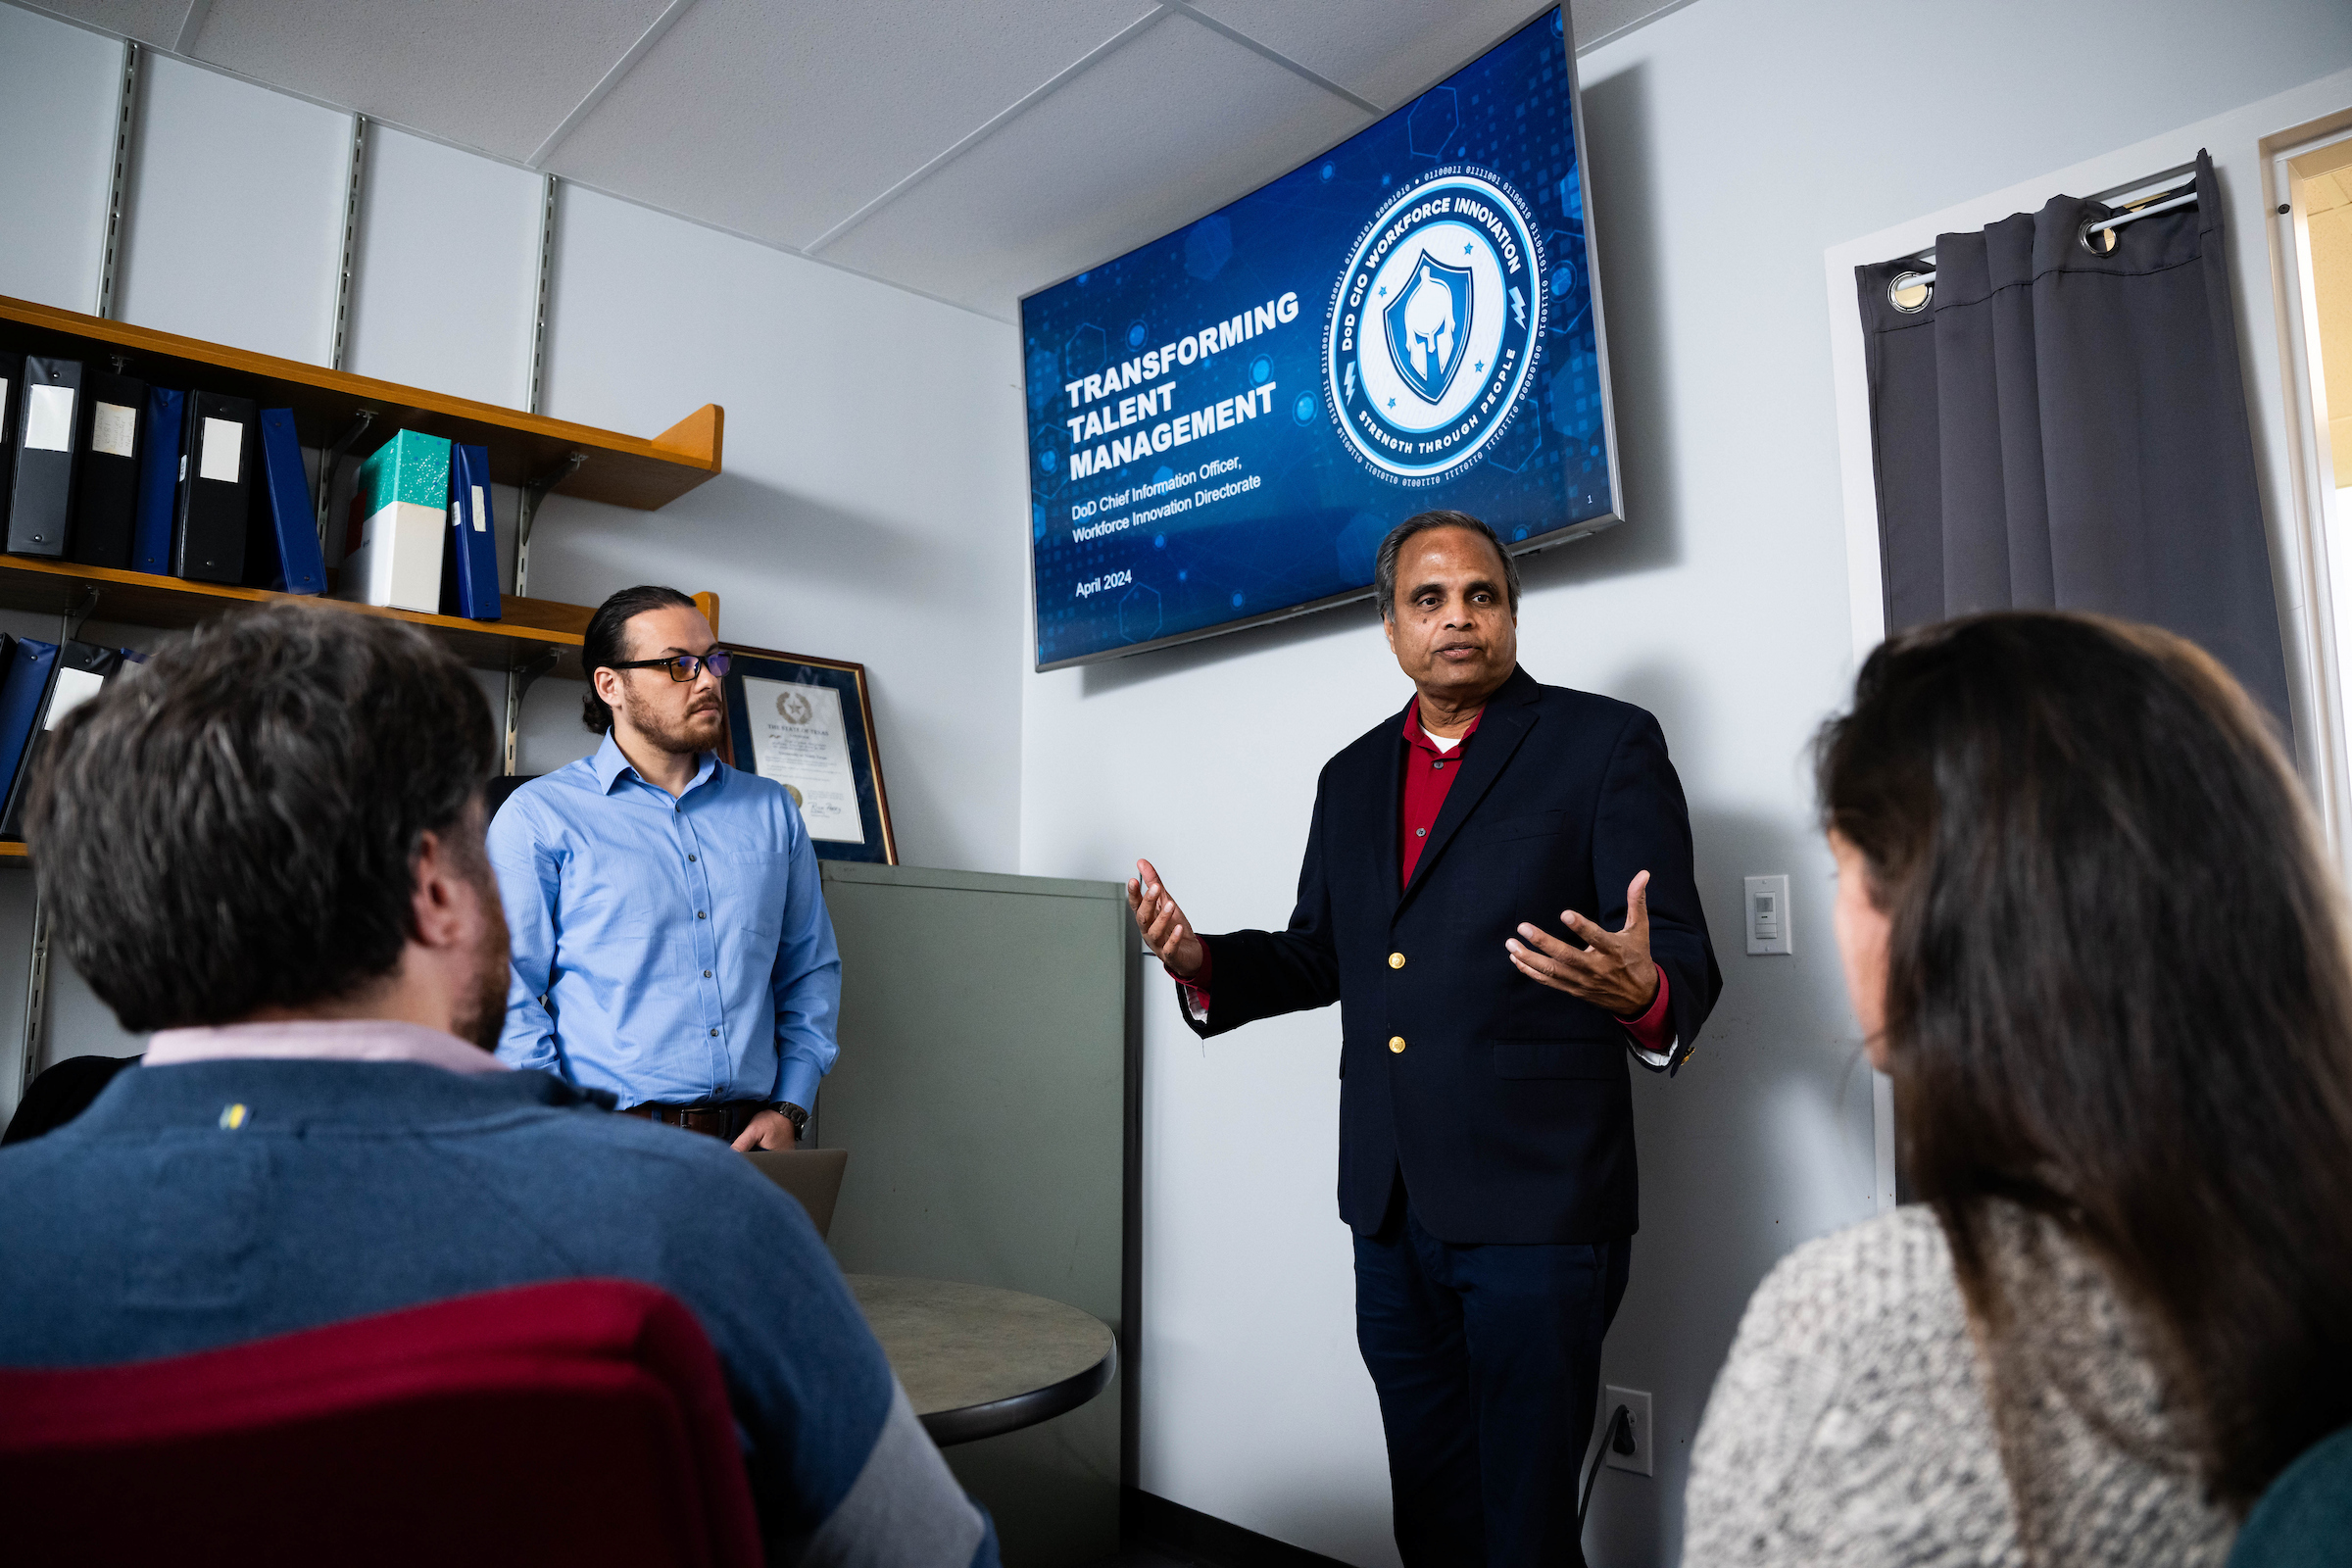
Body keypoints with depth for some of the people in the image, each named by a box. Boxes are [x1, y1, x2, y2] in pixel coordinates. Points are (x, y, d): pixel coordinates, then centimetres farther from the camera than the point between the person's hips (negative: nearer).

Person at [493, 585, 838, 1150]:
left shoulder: (772, 810, 15)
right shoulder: (537, 815, 3)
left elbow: (810, 968, 17)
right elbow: (508, 993, -2)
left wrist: (788, 1109, 6)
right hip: (605, 1137, -3)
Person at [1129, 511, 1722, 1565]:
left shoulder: (1606, 744, -3)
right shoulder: (1353, 777, 14)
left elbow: (1682, 960, -8)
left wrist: (1642, 993, -31)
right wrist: (1202, 963, -1)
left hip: (1539, 1201, -5)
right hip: (1392, 1208, 6)